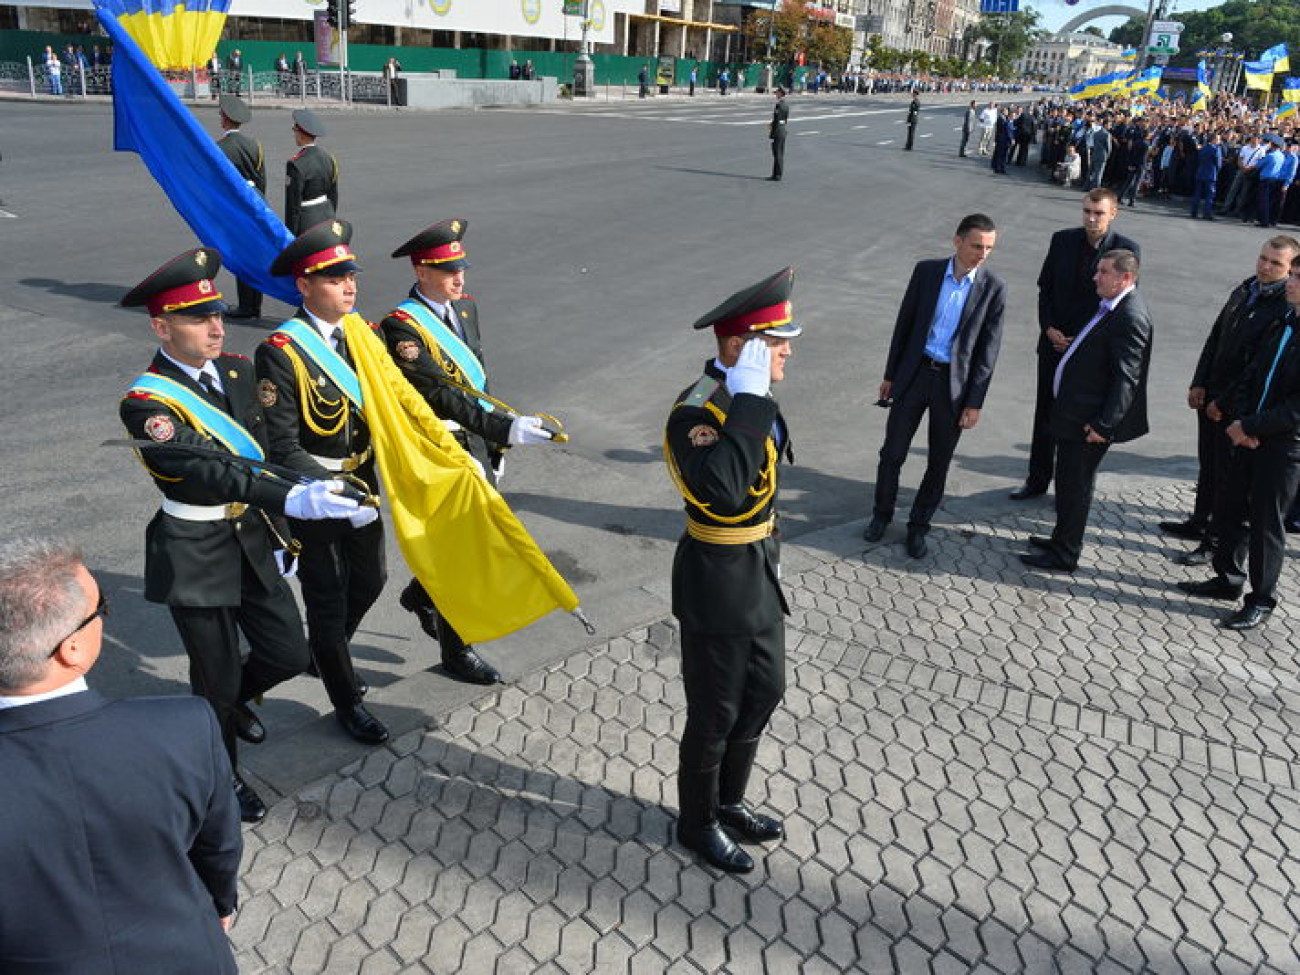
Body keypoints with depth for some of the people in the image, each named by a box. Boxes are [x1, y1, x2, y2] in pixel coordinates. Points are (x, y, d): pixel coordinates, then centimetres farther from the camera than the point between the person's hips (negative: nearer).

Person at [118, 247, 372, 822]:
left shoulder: (237, 370, 1)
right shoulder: (146, 403, -19)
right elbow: (208, 471, -34)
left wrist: (278, 530, 9)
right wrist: (290, 499, -48)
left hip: (253, 541, 6)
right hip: (197, 558, -6)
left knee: (290, 654, 13)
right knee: (217, 676, 10)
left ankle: (233, 702, 47)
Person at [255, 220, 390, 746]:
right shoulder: (280, 352, -20)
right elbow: (282, 448, -21)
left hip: (363, 481, 7)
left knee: (369, 581, 22)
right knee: (327, 599, 9)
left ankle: (326, 655, 52)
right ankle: (347, 702, 29)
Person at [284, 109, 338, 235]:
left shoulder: (296, 164, -19)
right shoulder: (328, 158, 4)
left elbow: (293, 204, -17)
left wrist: (290, 237, -11)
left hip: (306, 223, -8)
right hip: (326, 217, 8)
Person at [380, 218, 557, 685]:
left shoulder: (465, 307, 7)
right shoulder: (402, 327, -19)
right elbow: (442, 396, -28)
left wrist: (494, 445, 16)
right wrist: (505, 428, -37)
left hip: (474, 445, 8)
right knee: (459, 547, 5)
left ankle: (420, 594, 44)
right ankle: (455, 649, 25)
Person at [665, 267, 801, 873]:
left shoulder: (746, 396, 1)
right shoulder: (695, 413, -26)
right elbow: (722, 492, -41)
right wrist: (748, 402, -37)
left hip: (759, 573, 9)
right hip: (718, 585, -9)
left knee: (763, 693, 22)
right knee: (714, 715, 10)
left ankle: (729, 801, 45)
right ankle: (697, 823, 35)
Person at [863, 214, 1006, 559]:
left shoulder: (993, 288, -7)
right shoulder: (926, 271, -4)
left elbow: (988, 350, -5)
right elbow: (904, 323, 4)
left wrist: (975, 402, -6)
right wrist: (890, 375, 5)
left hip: (955, 382, -1)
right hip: (914, 374, 1)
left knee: (939, 462, 9)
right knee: (892, 453, 8)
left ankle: (918, 525, 27)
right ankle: (882, 514, 30)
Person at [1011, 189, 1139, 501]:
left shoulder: (1126, 250, -8)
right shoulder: (1062, 240, 2)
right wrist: (1049, 328, -6)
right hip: (1055, 341, 3)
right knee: (1045, 414, 12)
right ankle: (1037, 480, 25)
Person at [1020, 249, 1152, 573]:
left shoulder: (1130, 318, -21)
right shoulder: (1112, 307, 9)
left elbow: (1126, 379, -24)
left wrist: (1103, 425, -24)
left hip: (1088, 421, -9)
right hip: (1074, 413, 9)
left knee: (1075, 485, 2)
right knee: (1069, 481, 21)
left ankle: (1065, 556, 15)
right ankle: (1063, 538, 37)